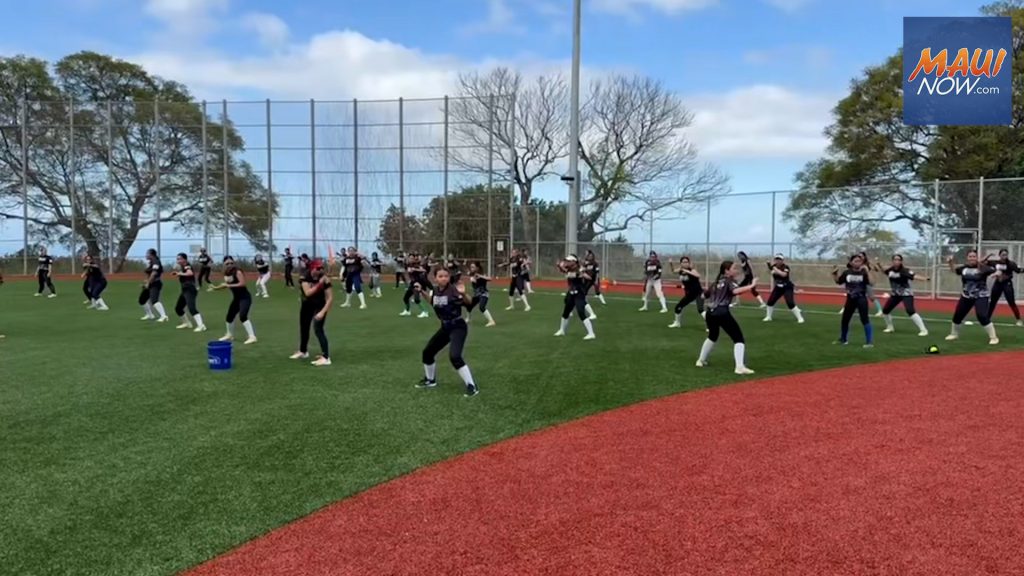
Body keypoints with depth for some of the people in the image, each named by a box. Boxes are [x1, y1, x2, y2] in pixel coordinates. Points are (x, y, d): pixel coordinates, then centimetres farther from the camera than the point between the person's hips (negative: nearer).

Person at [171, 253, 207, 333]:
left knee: (191, 308, -25)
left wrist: (181, 273, -27)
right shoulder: (182, 268, 15)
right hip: (185, 290, 10)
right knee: (178, 308, 20)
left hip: (190, 290, -10)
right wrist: (177, 273, 10)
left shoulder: (187, 267, -13)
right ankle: (187, 323, 36)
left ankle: (201, 325, -35)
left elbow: (190, 273, -35)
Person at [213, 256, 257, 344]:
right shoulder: (227, 274, 6)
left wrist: (229, 285, -27)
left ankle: (252, 337, -22)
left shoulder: (238, 272, -18)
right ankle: (230, 335, 40)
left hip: (245, 297, -9)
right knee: (229, 317, 17)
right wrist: (216, 288, 15)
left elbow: (242, 283, -29)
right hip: (236, 298, 9)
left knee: (242, 316, -24)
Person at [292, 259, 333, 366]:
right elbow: (308, 293, -33)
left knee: (318, 329, -19)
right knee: (304, 328, 19)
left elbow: (330, 297, -25)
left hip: (320, 305, -4)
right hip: (307, 304, 4)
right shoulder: (304, 277, -20)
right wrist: (319, 284, -42)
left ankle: (326, 357, -20)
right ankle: (303, 352, 42)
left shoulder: (324, 278, -25)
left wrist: (323, 312, -32)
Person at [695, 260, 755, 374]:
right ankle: (740, 367, -19)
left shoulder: (716, 282, 21)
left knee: (712, 336, 32)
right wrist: (751, 286, -23)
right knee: (738, 338, -4)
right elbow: (736, 291, -20)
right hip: (722, 312, -7)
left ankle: (701, 360, 39)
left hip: (710, 312, 7)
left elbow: (704, 295, 29)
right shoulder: (730, 281, 2)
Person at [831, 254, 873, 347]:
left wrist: (867, 271, -26)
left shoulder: (863, 272, -8)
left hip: (861, 299, -4)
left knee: (865, 320, -9)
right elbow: (838, 281, 12)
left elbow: (871, 282, -21)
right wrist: (834, 273, -3)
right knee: (845, 319, 13)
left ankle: (870, 341, -3)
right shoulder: (847, 272, 1)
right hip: (850, 299, 5)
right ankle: (843, 339, 32)